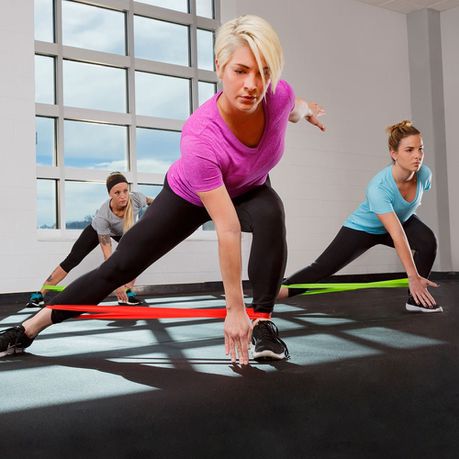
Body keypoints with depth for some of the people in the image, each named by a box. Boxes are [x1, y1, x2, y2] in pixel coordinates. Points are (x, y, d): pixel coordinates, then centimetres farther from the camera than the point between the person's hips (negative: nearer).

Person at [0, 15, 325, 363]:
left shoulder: (279, 94, -31)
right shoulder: (200, 137, -44)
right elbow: (228, 230, -43)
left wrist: (306, 112, 22)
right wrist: (235, 308, -37)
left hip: (250, 190, 3)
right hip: (188, 196, -3)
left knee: (271, 214, -33)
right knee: (120, 267, -3)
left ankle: (263, 323, -18)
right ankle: (30, 328, 13)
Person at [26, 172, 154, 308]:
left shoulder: (136, 198, -41)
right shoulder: (102, 216, -46)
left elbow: (151, 201, -12)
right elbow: (107, 254, -42)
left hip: (124, 232, 3)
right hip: (98, 229, -3)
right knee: (72, 259, -7)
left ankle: (127, 293, -14)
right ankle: (39, 294, 0)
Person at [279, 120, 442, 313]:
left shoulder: (425, 174, -23)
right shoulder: (378, 187, -40)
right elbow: (397, 237, -43)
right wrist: (413, 277, -44)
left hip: (401, 220, 5)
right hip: (362, 228, -5)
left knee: (428, 240, -24)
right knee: (322, 269, -11)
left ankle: (415, 299, -10)